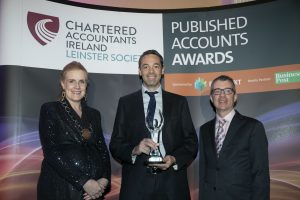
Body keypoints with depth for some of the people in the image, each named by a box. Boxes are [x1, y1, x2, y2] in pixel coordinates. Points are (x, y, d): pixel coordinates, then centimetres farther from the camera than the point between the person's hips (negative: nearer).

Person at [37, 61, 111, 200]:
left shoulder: (94, 114, 11)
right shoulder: (49, 109, -2)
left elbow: (103, 150, 8)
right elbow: (51, 151, -12)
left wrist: (104, 180, -10)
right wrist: (84, 182, -16)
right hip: (60, 189, -4)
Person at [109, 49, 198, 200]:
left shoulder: (179, 102, 6)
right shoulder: (125, 103, 5)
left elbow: (191, 142, 5)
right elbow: (115, 145, 2)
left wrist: (174, 159, -13)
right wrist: (135, 150, -17)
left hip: (172, 183, 1)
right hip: (136, 184, 0)